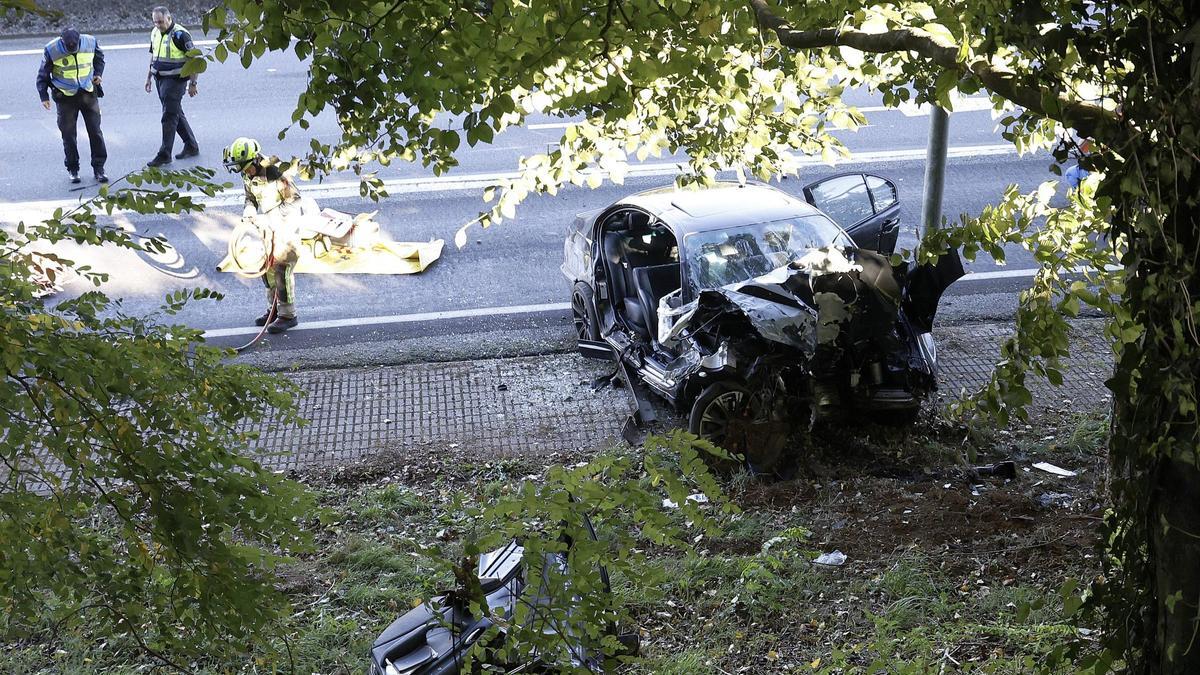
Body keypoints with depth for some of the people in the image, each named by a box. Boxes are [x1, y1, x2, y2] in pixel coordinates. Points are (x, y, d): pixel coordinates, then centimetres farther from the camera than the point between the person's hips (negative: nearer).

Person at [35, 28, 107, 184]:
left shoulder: (90, 42, -10)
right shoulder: (52, 49, -16)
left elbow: (99, 56, 14)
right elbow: (43, 73, -3)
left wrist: (98, 73, 2)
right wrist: (44, 96, -4)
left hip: (89, 93, 2)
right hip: (66, 97, -2)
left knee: (95, 131, 2)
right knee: (69, 134, 2)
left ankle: (99, 168, 11)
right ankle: (73, 169, 15)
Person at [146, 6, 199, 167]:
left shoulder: (180, 35, -15)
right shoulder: (155, 33, 9)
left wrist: (193, 84, -16)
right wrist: (149, 77, 20)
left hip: (175, 80, -8)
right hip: (160, 79, 8)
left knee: (169, 117, -8)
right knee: (176, 113, 15)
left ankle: (164, 155, -4)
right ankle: (191, 146, 26)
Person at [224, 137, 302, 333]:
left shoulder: (276, 172, -24)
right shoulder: (247, 175, -2)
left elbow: (293, 200, -20)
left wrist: (269, 219, -22)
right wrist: (249, 212, -10)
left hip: (286, 225, -8)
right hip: (267, 227, 8)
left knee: (281, 268, -9)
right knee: (266, 267, 11)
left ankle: (287, 315, -1)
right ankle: (273, 309, 25)